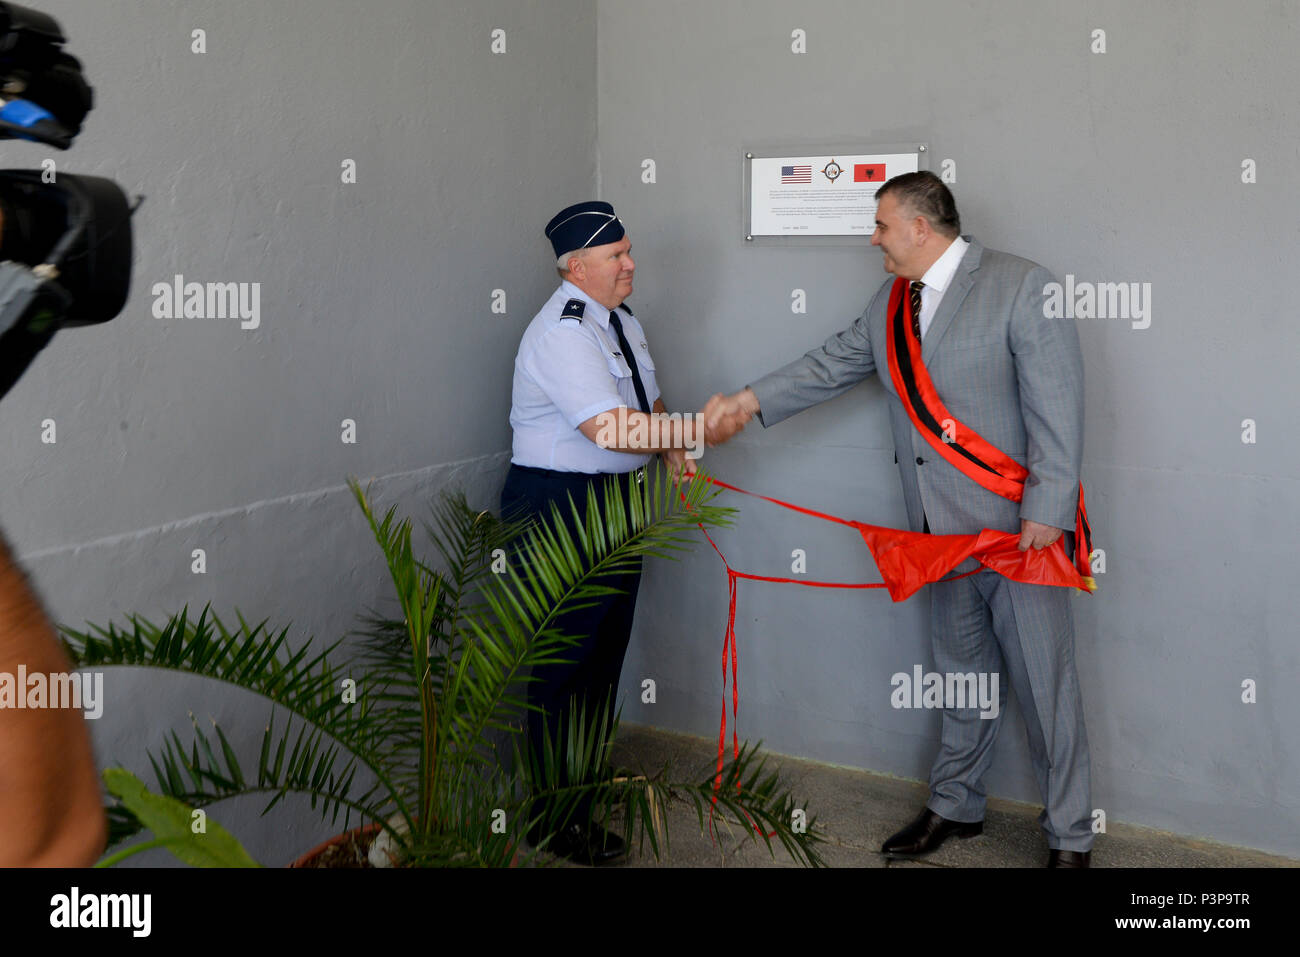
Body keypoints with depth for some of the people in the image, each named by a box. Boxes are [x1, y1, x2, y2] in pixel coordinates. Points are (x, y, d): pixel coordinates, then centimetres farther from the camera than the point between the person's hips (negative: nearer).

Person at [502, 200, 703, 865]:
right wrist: (699, 430, -23)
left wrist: (673, 450, 4)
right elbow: (611, 428, -30)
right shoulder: (561, 332, -21)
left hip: (617, 500, 10)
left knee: (605, 647, 20)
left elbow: (648, 399, 22)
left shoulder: (622, 320, 11)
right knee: (565, 660, -2)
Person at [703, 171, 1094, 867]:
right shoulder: (892, 304, 11)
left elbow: (1057, 409, -15)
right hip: (945, 532, 7)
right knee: (962, 673, 20)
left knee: (1044, 685, 3)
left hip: (1019, 529, -6)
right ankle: (954, 806, 36)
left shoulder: (1022, 286, -11)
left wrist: (1043, 515, -19)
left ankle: (1069, 837, 19)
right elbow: (834, 364, 15)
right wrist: (748, 401, 7)